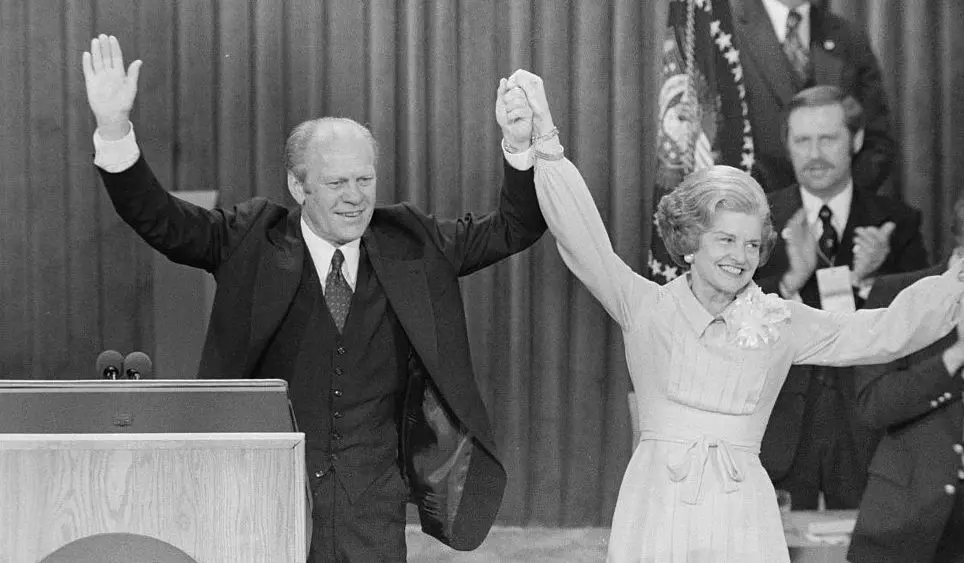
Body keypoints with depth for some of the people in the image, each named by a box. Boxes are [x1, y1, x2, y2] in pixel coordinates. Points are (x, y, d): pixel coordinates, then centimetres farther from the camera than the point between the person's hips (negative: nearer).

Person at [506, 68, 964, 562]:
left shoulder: (780, 324, 8)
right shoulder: (646, 308, 3)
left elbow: (886, 331, 7)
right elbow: (584, 244, -8)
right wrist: (548, 149, -20)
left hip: (741, 520, 1)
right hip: (657, 514, -1)